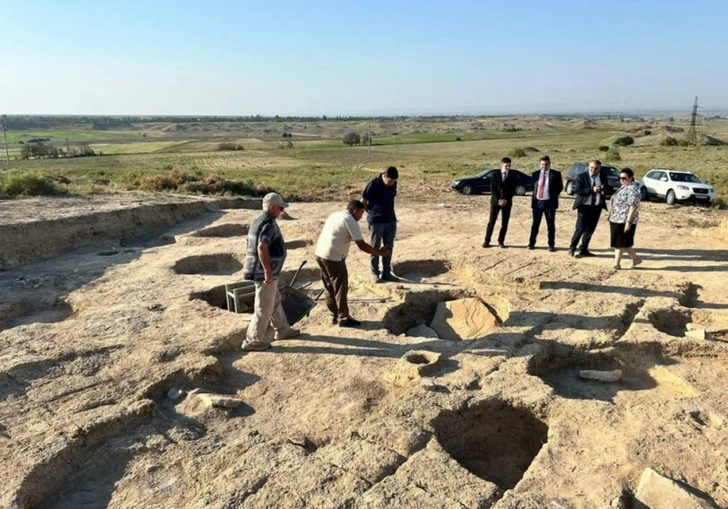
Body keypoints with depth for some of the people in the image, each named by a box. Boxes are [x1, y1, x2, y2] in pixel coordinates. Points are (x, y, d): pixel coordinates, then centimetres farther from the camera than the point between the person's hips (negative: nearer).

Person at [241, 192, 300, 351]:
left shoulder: (258, 220, 12)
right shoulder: (269, 223, -19)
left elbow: (253, 244, 20)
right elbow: (262, 247, -32)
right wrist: (268, 271, -29)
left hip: (259, 271, 10)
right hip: (265, 273, -10)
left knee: (275, 301, 22)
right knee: (264, 308, 1)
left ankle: (283, 330, 37)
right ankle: (253, 341, 11)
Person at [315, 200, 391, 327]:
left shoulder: (335, 215, 18)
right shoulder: (351, 222, -8)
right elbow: (362, 246, -12)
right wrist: (380, 252, -3)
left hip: (320, 254, 9)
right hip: (333, 258, -9)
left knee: (330, 288, 17)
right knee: (340, 288, 2)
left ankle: (336, 315, 26)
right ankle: (343, 318, 10)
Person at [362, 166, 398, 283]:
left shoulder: (393, 184, 0)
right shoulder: (373, 184, -16)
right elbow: (363, 201, -7)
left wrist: (390, 213, 11)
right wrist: (371, 213, 0)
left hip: (391, 220, 5)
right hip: (376, 221, -5)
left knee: (388, 247, 10)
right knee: (375, 248, 4)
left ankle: (387, 273, 20)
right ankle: (375, 273, 15)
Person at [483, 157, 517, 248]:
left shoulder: (512, 176, 3)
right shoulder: (494, 174, 1)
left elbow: (513, 190, 1)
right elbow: (492, 189, -3)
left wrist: (506, 200, -11)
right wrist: (498, 200, -13)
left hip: (507, 202, 1)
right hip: (496, 201, -1)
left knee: (504, 223, 2)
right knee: (491, 222, -1)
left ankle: (501, 242, 10)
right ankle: (487, 241, 6)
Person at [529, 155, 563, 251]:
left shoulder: (556, 174, 0)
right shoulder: (535, 174, 8)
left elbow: (560, 187, 4)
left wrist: (554, 196, -1)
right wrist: (534, 196, 6)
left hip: (549, 202, -2)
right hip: (537, 202, 2)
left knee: (551, 225, 3)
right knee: (535, 224, 7)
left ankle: (551, 245, 10)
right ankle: (531, 243, 15)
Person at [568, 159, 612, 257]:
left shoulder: (603, 176, 5)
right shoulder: (581, 176, -8)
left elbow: (607, 188, 13)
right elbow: (577, 191, -16)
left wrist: (603, 189, -11)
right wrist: (592, 190, -25)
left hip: (597, 207, 5)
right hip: (584, 206, -4)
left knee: (590, 229, 9)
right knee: (580, 228, -8)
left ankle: (584, 250, 20)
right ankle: (572, 248, 8)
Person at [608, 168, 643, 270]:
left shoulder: (633, 189, -15)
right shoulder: (624, 187, 14)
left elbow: (633, 206, -21)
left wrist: (628, 221, -24)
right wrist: (612, 217, 20)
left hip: (624, 221, -9)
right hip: (616, 219, 9)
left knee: (619, 243, -2)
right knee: (624, 243, 15)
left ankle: (616, 264, 6)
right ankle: (635, 259, 27)